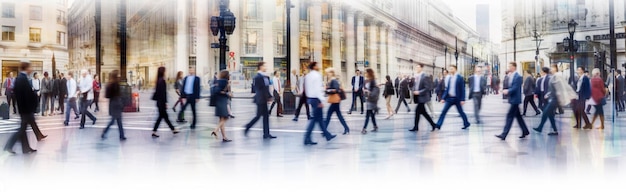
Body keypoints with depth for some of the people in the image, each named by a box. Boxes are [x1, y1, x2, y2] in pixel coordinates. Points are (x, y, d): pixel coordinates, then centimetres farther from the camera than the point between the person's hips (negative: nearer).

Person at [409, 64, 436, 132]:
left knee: (417, 111, -9)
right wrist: (414, 90, 1)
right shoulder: (416, 76, 11)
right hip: (418, 97, 8)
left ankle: (416, 127, 1)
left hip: (422, 97, -8)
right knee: (423, 112, 11)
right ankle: (433, 124, 21)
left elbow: (428, 88, -17)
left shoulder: (425, 77, -13)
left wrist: (419, 92, -20)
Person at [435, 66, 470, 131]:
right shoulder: (449, 78, 7)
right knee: (443, 111, -2)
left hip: (457, 98, -4)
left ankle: (466, 124, 27)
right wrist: (443, 98, 6)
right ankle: (438, 125, -3)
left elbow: (462, 89, -8)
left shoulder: (460, 78, -8)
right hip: (449, 98, 5)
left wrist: (462, 99, -12)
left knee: (461, 112, 8)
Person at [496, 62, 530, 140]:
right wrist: (508, 77, -1)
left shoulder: (517, 77, -15)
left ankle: (504, 134, -10)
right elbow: (506, 85, 11)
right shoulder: (510, 76, 12)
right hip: (513, 99, 9)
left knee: (510, 116, -9)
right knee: (518, 116, 15)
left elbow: (515, 88, -22)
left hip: (515, 99, -9)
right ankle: (525, 131, 25)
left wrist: (508, 91, -30)